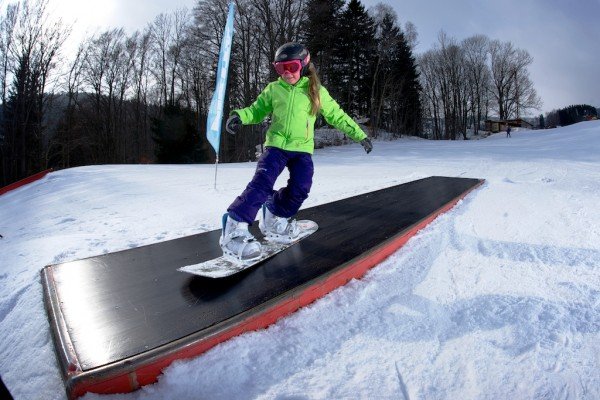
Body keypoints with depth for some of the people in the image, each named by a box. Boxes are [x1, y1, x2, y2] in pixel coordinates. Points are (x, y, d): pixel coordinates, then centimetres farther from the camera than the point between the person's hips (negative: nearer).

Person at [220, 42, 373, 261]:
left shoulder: (316, 91, 5)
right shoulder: (273, 89, 7)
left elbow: (337, 115, 9)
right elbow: (257, 110, 14)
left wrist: (359, 135, 8)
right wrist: (240, 115, -8)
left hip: (302, 148, 2)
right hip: (276, 145, -1)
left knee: (300, 189, -11)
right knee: (263, 182, -20)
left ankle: (274, 218, 15)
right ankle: (234, 227, -21)